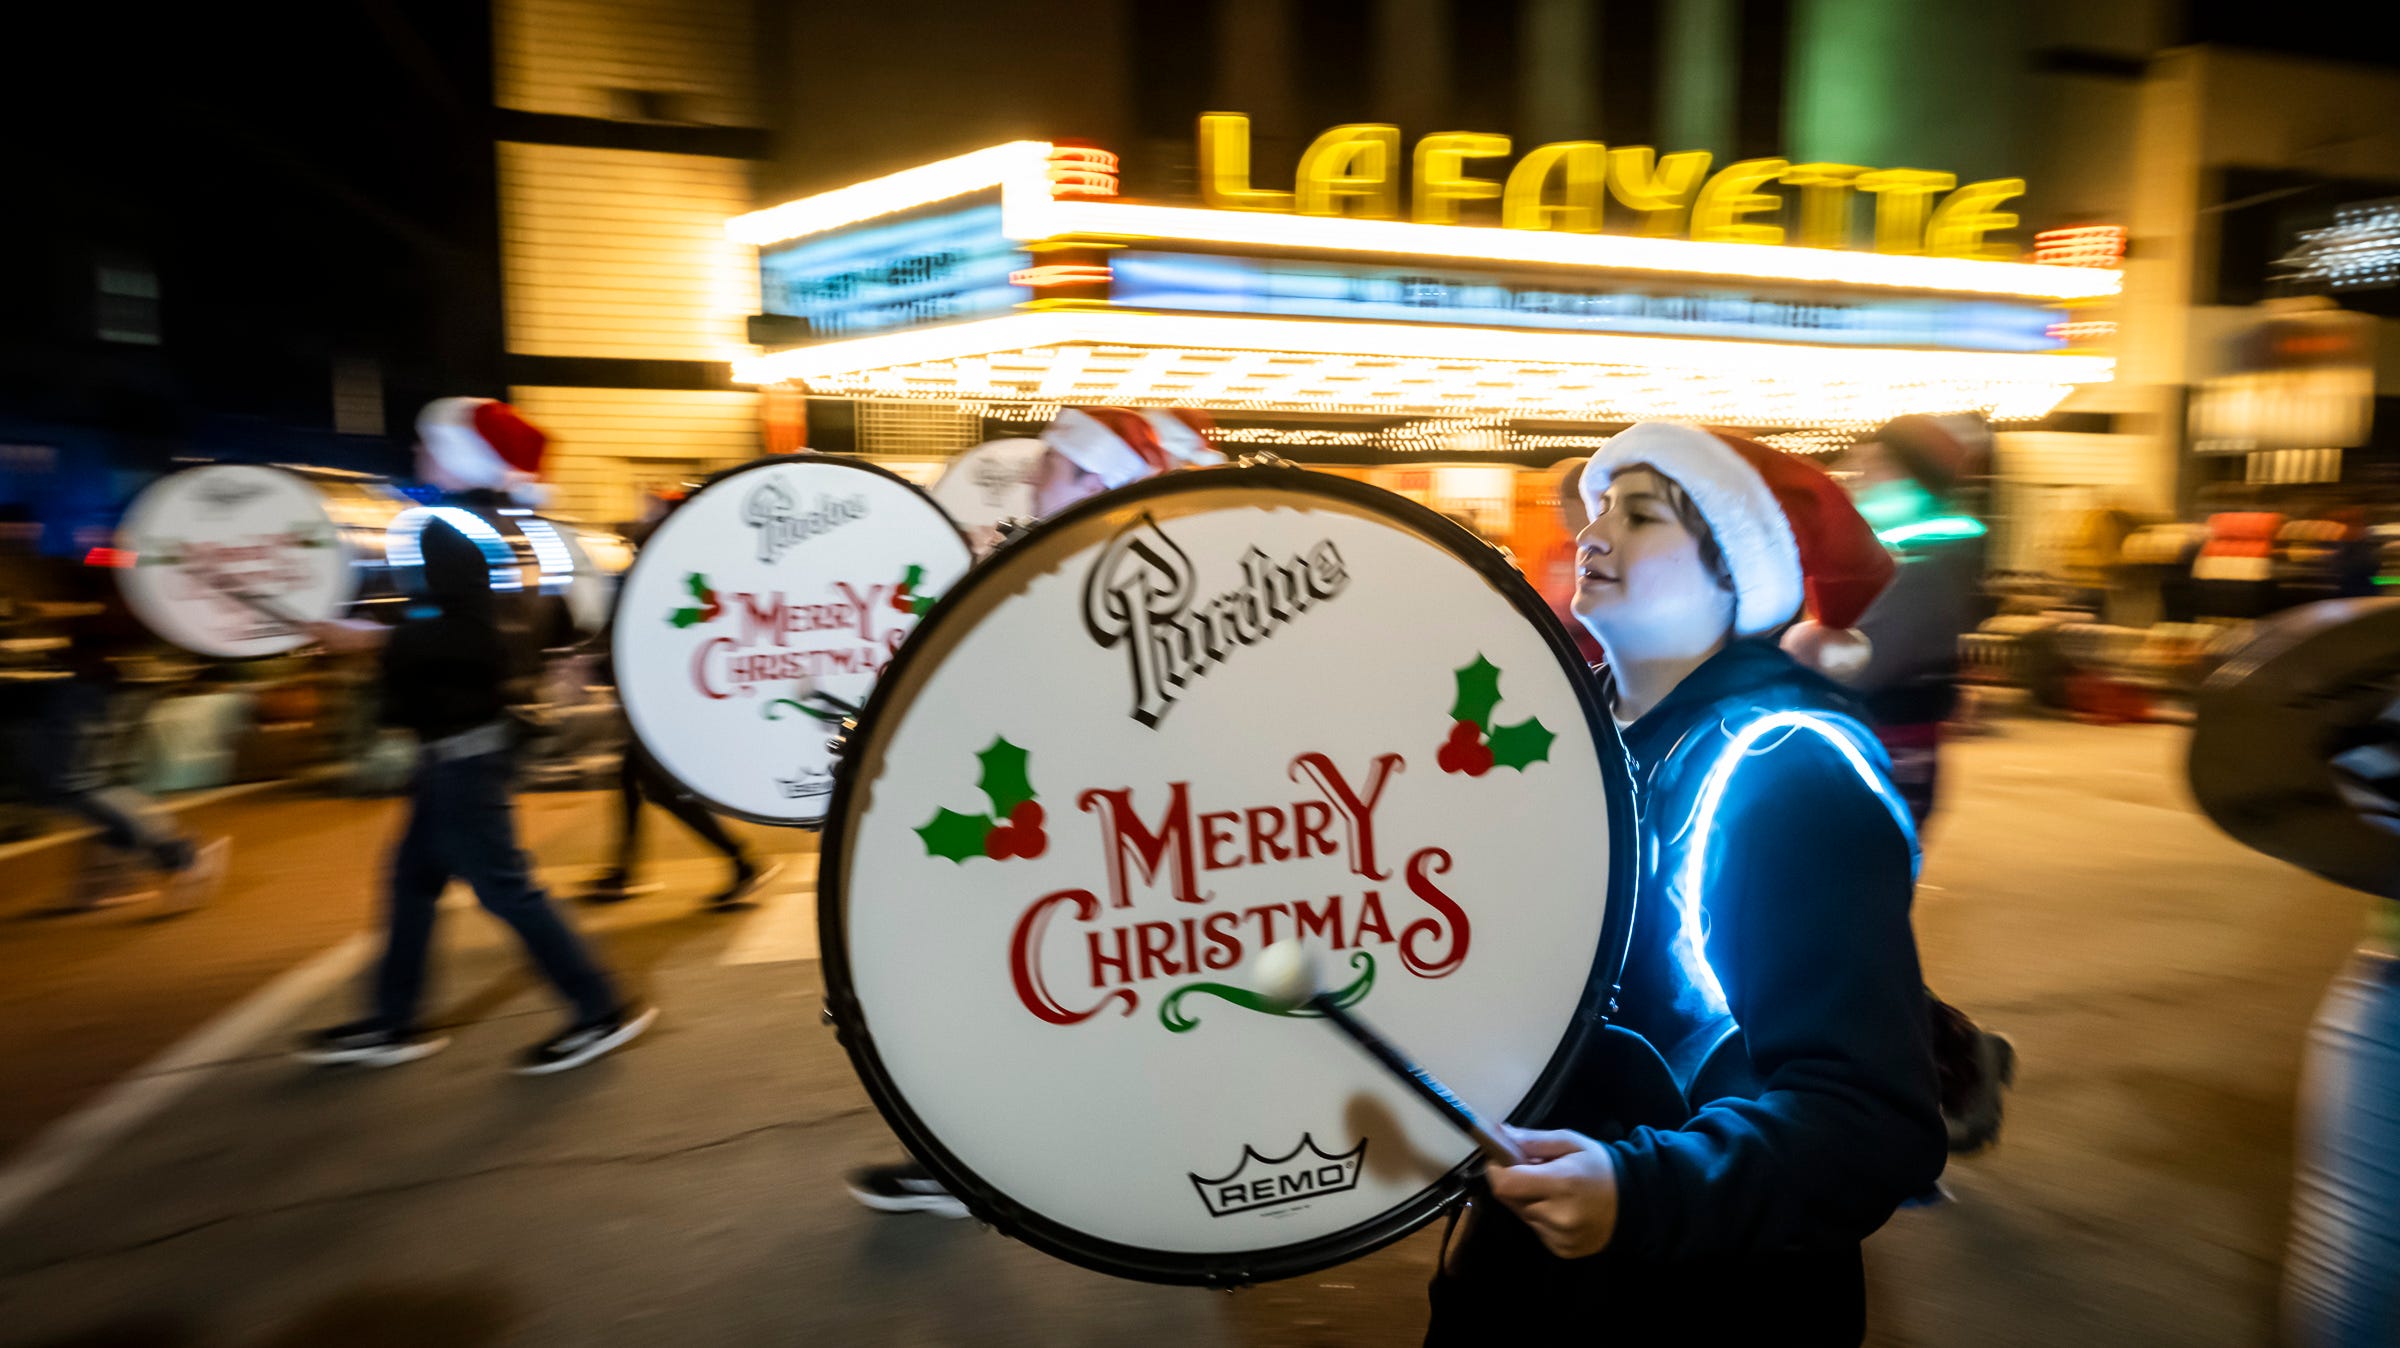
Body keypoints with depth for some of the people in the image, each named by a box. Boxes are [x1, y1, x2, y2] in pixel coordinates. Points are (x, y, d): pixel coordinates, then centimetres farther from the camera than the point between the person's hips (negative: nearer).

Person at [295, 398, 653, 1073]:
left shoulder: (451, 530, -18)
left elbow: (470, 637, -28)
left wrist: (375, 638, -23)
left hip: (460, 741, -10)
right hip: (467, 736, 10)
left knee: (501, 883, -4)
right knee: (414, 876, 17)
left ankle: (600, 1011, 2)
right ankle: (392, 1022, 29)